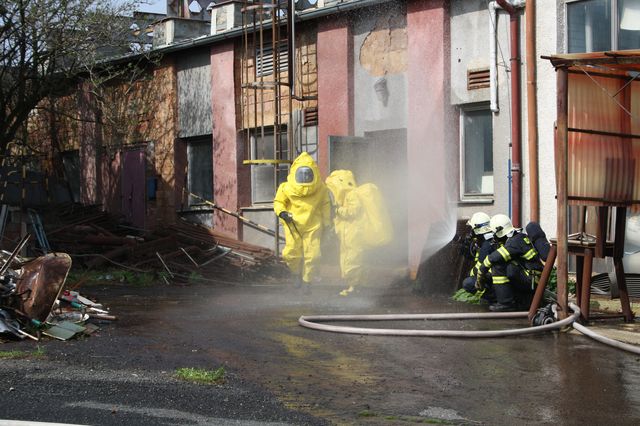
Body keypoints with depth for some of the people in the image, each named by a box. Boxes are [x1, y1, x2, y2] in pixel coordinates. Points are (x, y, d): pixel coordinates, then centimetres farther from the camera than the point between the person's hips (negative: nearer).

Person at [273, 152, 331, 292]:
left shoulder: (321, 189, -3)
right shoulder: (287, 189, -8)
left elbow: (325, 206, 10)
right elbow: (279, 202, 5)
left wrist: (327, 223, 13)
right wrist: (281, 212, -16)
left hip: (313, 226, 0)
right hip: (293, 226, 0)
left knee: (312, 255, -3)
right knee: (291, 254, -1)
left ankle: (307, 280, 18)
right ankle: (298, 273, 30)